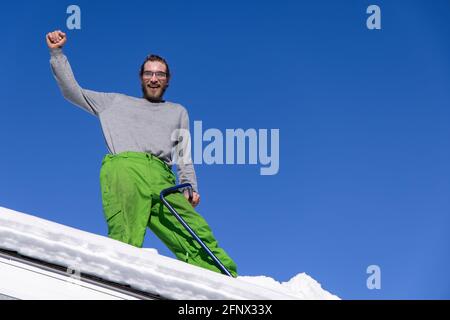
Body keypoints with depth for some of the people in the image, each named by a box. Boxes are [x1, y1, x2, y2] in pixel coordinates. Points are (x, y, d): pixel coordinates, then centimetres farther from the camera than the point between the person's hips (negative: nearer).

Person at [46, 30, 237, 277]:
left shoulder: (178, 112, 35)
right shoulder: (117, 103, 31)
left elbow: (184, 156, 26)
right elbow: (73, 91, 30)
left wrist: (190, 187, 8)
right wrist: (57, 54, 23)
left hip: (162, 180, 2)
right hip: (124, 168, -2)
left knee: (198, 237, -18)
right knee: (126, 240, -28)